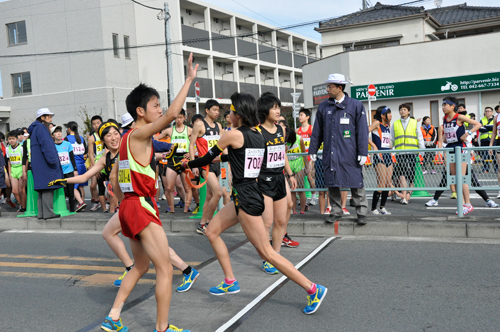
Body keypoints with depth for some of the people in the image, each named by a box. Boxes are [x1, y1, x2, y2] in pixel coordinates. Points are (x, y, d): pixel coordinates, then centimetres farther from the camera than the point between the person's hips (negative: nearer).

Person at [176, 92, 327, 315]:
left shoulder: (234, 135, -14)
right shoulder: (258, 135, 8)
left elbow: (208, 158, -3)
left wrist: (186, 164, 13)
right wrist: (222, 157, 39)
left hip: (246, 199, -9)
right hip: (249, 194, 9)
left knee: (267, 253, -4)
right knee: (211, 231, 17)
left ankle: (313, 289, 1)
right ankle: (230, 282, 24)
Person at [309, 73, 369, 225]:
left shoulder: (356, 106, 1)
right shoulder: (323, 107, 10)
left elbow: (362, 131, -1)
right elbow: (317, 131, 15)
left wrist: (362, 153, -6)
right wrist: (313, 150, 12)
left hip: (350, 154, -3)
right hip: (330, 154, 3)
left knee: (356, 184, 0)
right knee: (332, 184, 7)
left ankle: (362, 212, 12)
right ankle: (336, 212, 20)